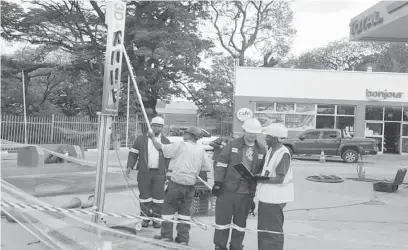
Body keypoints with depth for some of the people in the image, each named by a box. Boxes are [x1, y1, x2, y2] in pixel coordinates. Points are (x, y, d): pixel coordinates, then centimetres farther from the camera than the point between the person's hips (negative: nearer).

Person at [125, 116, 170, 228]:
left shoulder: (166, 142, 12)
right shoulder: (141, 139, 8)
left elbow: (169, 158, 15)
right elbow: (133, 154, 7)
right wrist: (130, 166, -6)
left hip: (159, 173, 1)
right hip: (144, 172, 0)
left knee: (158, 196, -1)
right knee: (145, 196, 3)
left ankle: (157, 219, 9)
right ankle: (145, 218, 13)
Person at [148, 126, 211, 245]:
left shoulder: (180, 145, -10)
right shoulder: (201, 149, 3)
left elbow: (160, 147, -6)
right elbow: (207, 167, 5)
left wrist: (152, 137, 11)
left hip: (176, 182, -4)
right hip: (190, 184, 5)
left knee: (169, 208, 8)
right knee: (185, 211, 13)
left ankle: (166, 235, 13)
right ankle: (183, 238, 15)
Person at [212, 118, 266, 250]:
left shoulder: (261, 150, 5)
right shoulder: (232, 144, -1)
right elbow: (221, 163, -2)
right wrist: (217, 183, -7)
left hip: (247, 193, 2)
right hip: (227, 189, -2)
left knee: (240, 222, 12)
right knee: (222, 219, 4)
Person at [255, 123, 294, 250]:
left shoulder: (283, 154, -18)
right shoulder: (270, 150, 9)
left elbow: (279, 179, -21)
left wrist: (260, 179, -22)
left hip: (274, 198, -9)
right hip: (266, 196, 9)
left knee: (273, 231, 1)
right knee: (263, 229, 18)